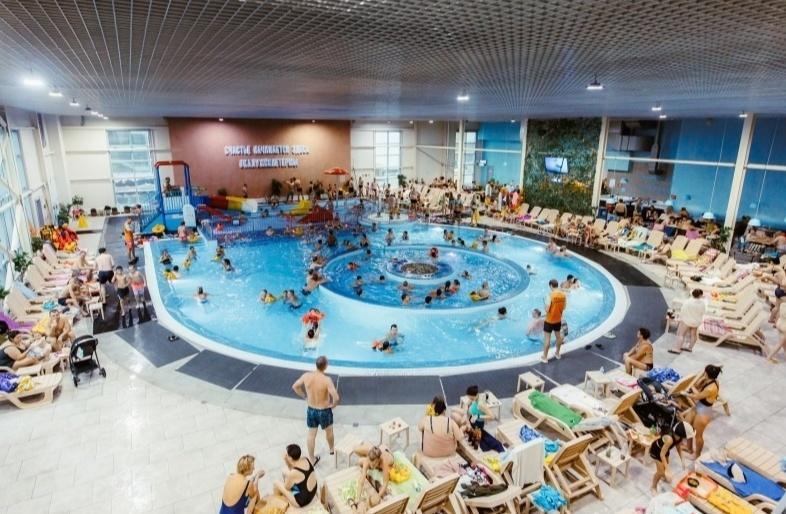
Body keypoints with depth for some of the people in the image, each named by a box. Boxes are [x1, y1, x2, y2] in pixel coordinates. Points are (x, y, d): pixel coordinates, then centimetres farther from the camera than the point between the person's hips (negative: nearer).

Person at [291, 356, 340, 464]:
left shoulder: (306, 376, -15)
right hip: (324, 411, -3)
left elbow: (295, 386, 0)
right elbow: (336, 398, -35)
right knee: (329, 431, 26)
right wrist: (333, 405, -13)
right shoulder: (327, 379, -30)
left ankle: (311, 459, 33)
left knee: (311, 435, 19)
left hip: (311, 410, 3)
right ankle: (332, 449, 50)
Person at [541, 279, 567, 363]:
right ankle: (557, 353, 38)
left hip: (549, 321, -6)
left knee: (547, 338, 3)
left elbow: (547, 310, -23)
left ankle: (545, 357, 11)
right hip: (558, 320, 6)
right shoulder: (563, 295, -6)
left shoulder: (550, 295, -24)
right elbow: (564, 307, 5)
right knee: (558, 336, 22)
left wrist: (546, 307, -2)